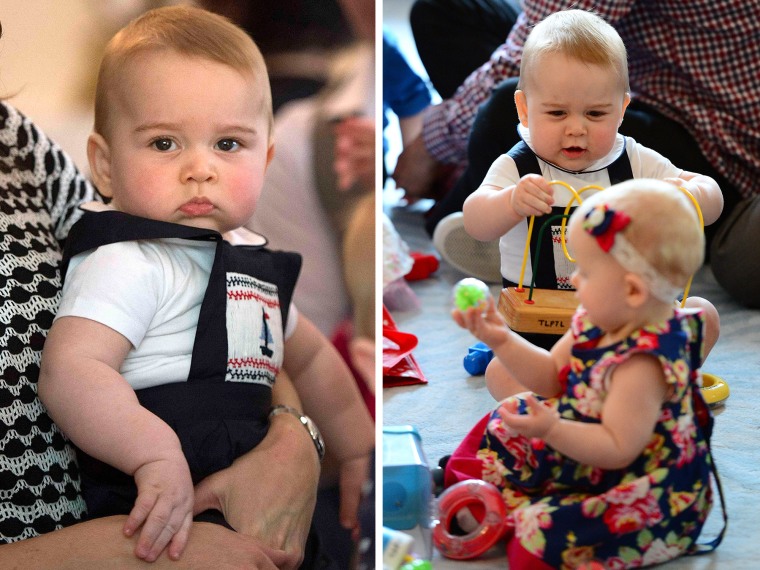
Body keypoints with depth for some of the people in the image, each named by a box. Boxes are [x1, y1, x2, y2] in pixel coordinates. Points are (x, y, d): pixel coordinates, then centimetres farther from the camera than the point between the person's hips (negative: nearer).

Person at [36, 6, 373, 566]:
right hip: (163, 519, -8)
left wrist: (357, 452, 33)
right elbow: (69, 371, -30)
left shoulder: (248, 258, 13)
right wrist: (158, 453, -43)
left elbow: (311, 357, 30)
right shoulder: (129, 263, -15)